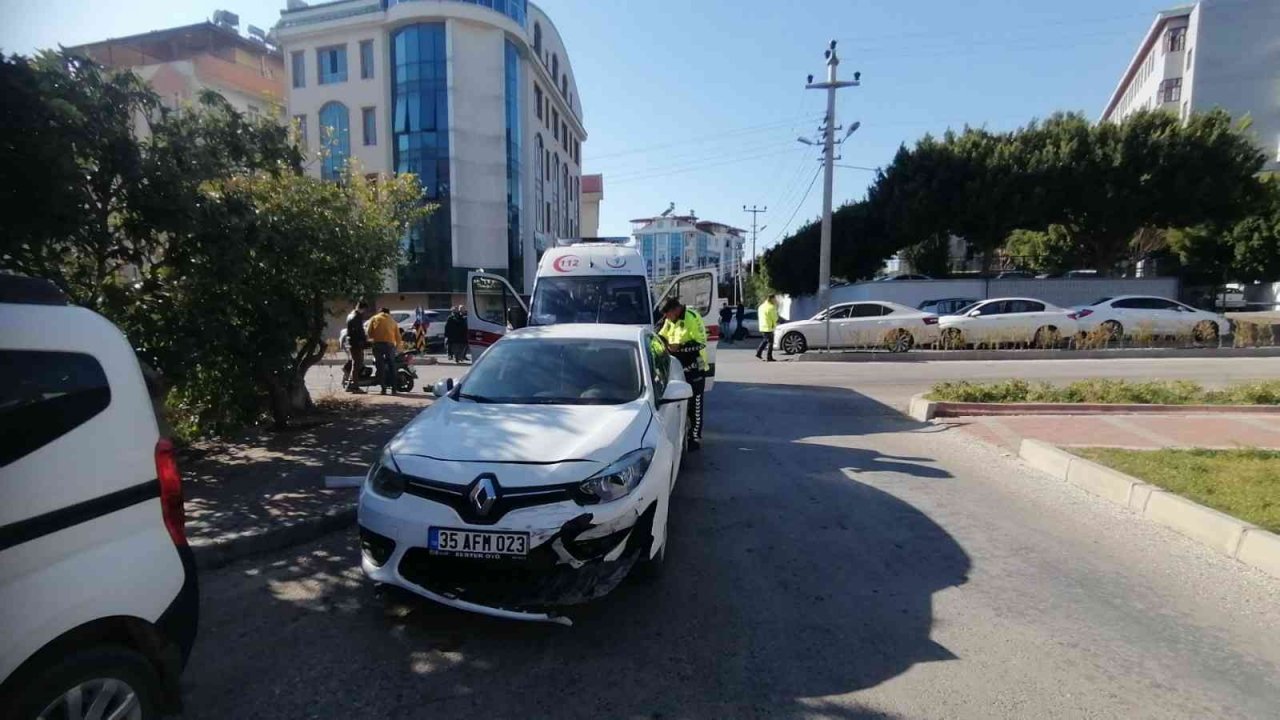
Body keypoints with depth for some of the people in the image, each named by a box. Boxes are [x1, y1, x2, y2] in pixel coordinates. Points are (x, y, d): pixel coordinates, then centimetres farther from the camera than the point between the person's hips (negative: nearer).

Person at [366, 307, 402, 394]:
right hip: (390, 344, 1)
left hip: (378, 344, -1)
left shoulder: (374, 318, 16)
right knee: (391, 367, 8)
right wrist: (396, 346, 27)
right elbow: (398, 336, 16)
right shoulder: (392, 320, 21)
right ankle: (393, 389, 3)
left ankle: (383, 388, 0)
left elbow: (369, 332, 7)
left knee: (381, 366, 4)